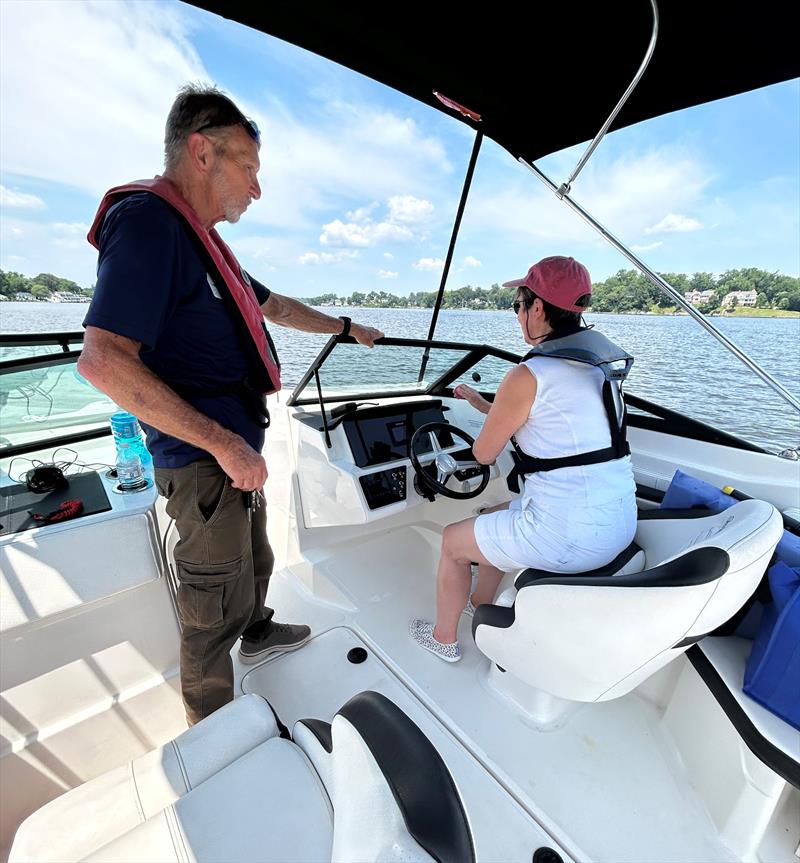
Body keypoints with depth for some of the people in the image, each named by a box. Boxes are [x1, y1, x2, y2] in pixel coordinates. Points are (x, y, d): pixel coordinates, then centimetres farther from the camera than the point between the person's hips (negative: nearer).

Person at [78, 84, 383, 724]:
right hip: (204, 463, -10)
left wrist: (346, 326, 34)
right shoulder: (147, 221, -15)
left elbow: (274, 305, 27)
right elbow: (103, 360, -25)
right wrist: (225, 444, -25)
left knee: (255, 561, 28)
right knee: (217, 604, 7)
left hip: (236, 452, 10)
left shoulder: (203, 239, 15)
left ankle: (258, 634, 54)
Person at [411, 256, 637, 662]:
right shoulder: (599, 363, 7)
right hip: (620, 522, 9)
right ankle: (480, 602, 51)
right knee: (493, 518, 30)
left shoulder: (528, 376, -19)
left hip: (569, 535, -8)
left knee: (453, 539, 15)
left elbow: (483, 453, -6)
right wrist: (482, 404, 24)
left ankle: (444, 636, 37)